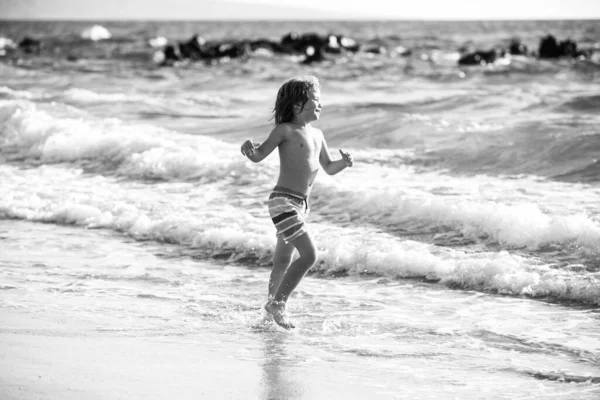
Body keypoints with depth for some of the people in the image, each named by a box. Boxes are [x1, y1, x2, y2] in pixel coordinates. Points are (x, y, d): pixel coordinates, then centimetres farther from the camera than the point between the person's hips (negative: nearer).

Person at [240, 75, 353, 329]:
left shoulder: (317, 135, 15)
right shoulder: (286, 130, -7)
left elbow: (329, 168, 23)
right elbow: (259, 156, -9)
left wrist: (344, 162, 3)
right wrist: (249, 150, -31)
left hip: (301, 204, 8)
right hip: (283, 201, -8)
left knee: (283, 261, 19)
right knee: (308, 254, -15)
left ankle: (273, 305, 33)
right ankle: (277, 304, -4)